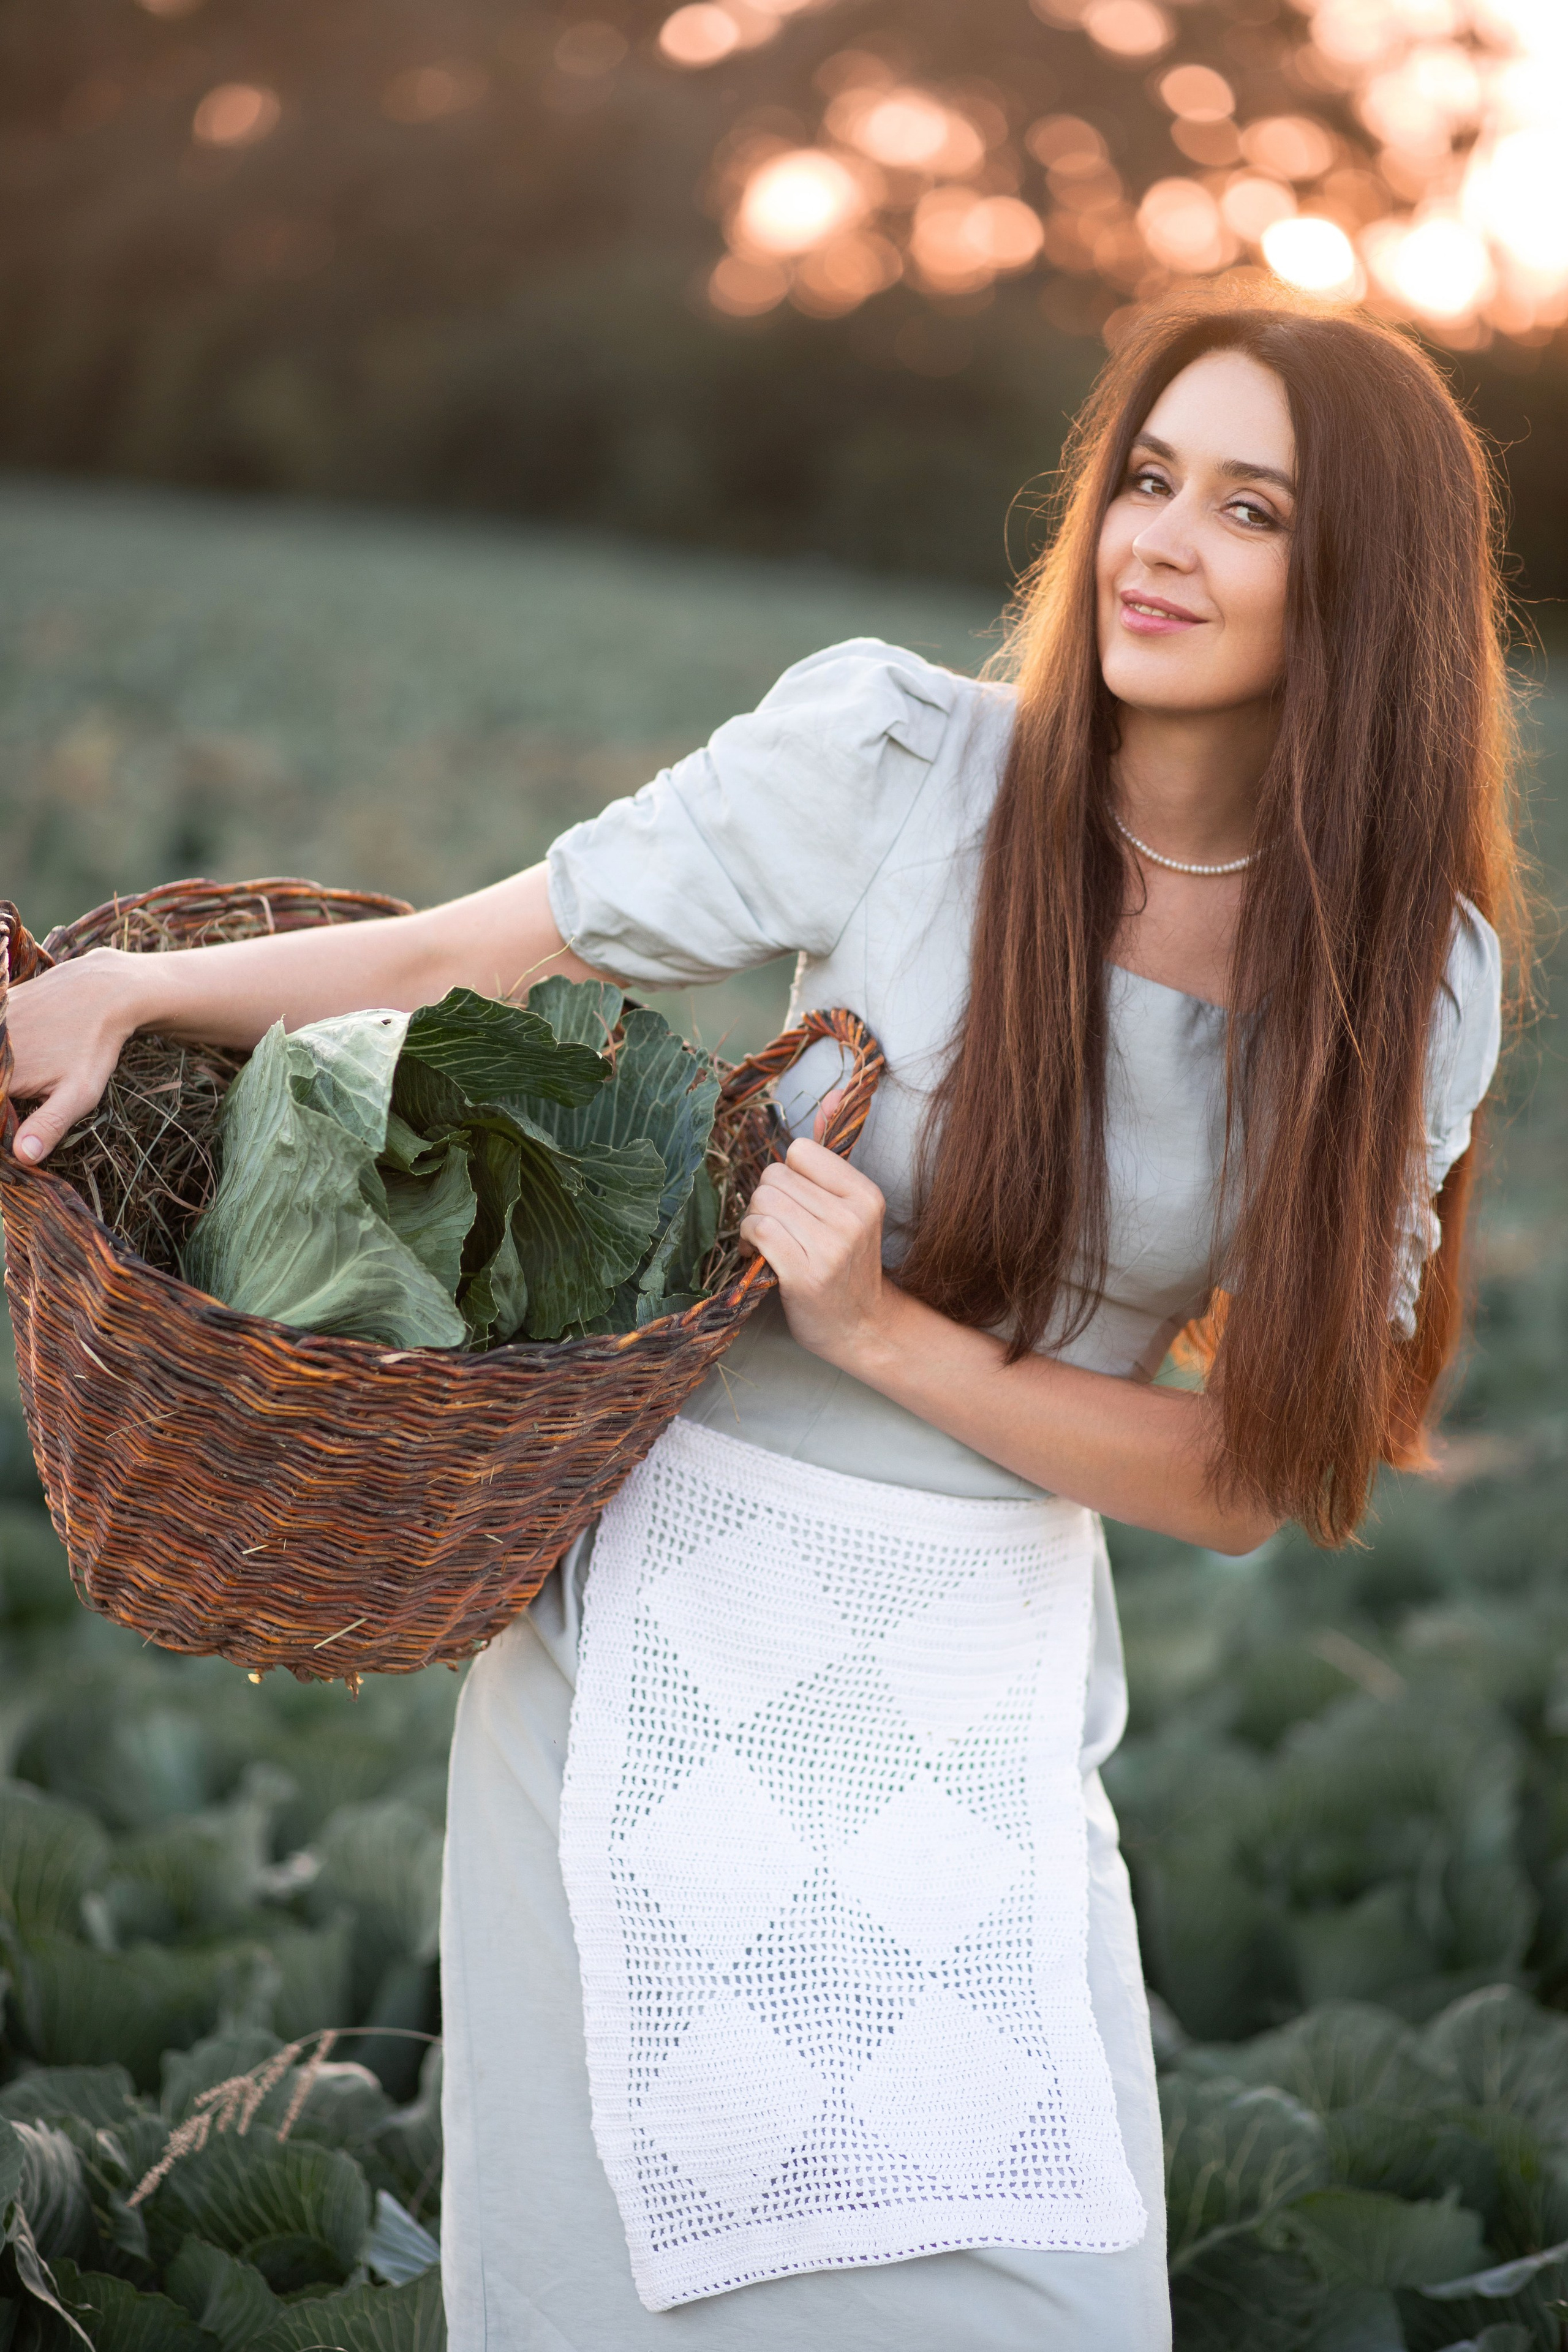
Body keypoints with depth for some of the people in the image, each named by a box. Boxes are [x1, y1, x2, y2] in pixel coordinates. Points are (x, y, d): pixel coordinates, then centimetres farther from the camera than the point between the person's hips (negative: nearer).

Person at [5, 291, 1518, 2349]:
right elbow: (482, 956, -2)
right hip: (672, 1605, -1)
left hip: (984, 1677, 2)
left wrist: (883, 1334, -17)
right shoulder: (899, 758, -9)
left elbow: (1245, 1479, -5)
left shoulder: (1408, 980, -4)